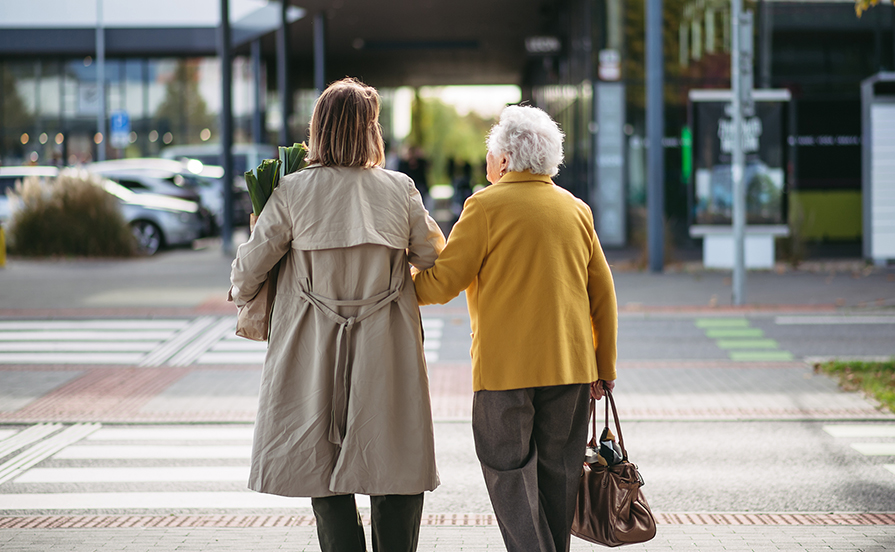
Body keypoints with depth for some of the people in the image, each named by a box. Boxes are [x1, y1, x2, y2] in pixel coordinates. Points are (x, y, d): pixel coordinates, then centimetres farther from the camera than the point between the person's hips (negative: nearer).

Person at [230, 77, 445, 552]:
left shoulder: (293, 192, -6)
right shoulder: (400, 190, -3)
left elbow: (250, 266, 0)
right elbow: (434, 256, 9)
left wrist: (241, 295, 22)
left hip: (314, 355, 0)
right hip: (387, 354, 0)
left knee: (325, 477, 9)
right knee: (397, 478, 6)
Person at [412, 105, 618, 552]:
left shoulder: (486, 206, -6)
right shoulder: (576, 210, 10)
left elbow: (441, 283, -7)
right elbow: (603, 294, 12)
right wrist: (603, 368, 18)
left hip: (505, 367, -5)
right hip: (571, 365, 5)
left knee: (510, 474, -1)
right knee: (557, 477, 12)